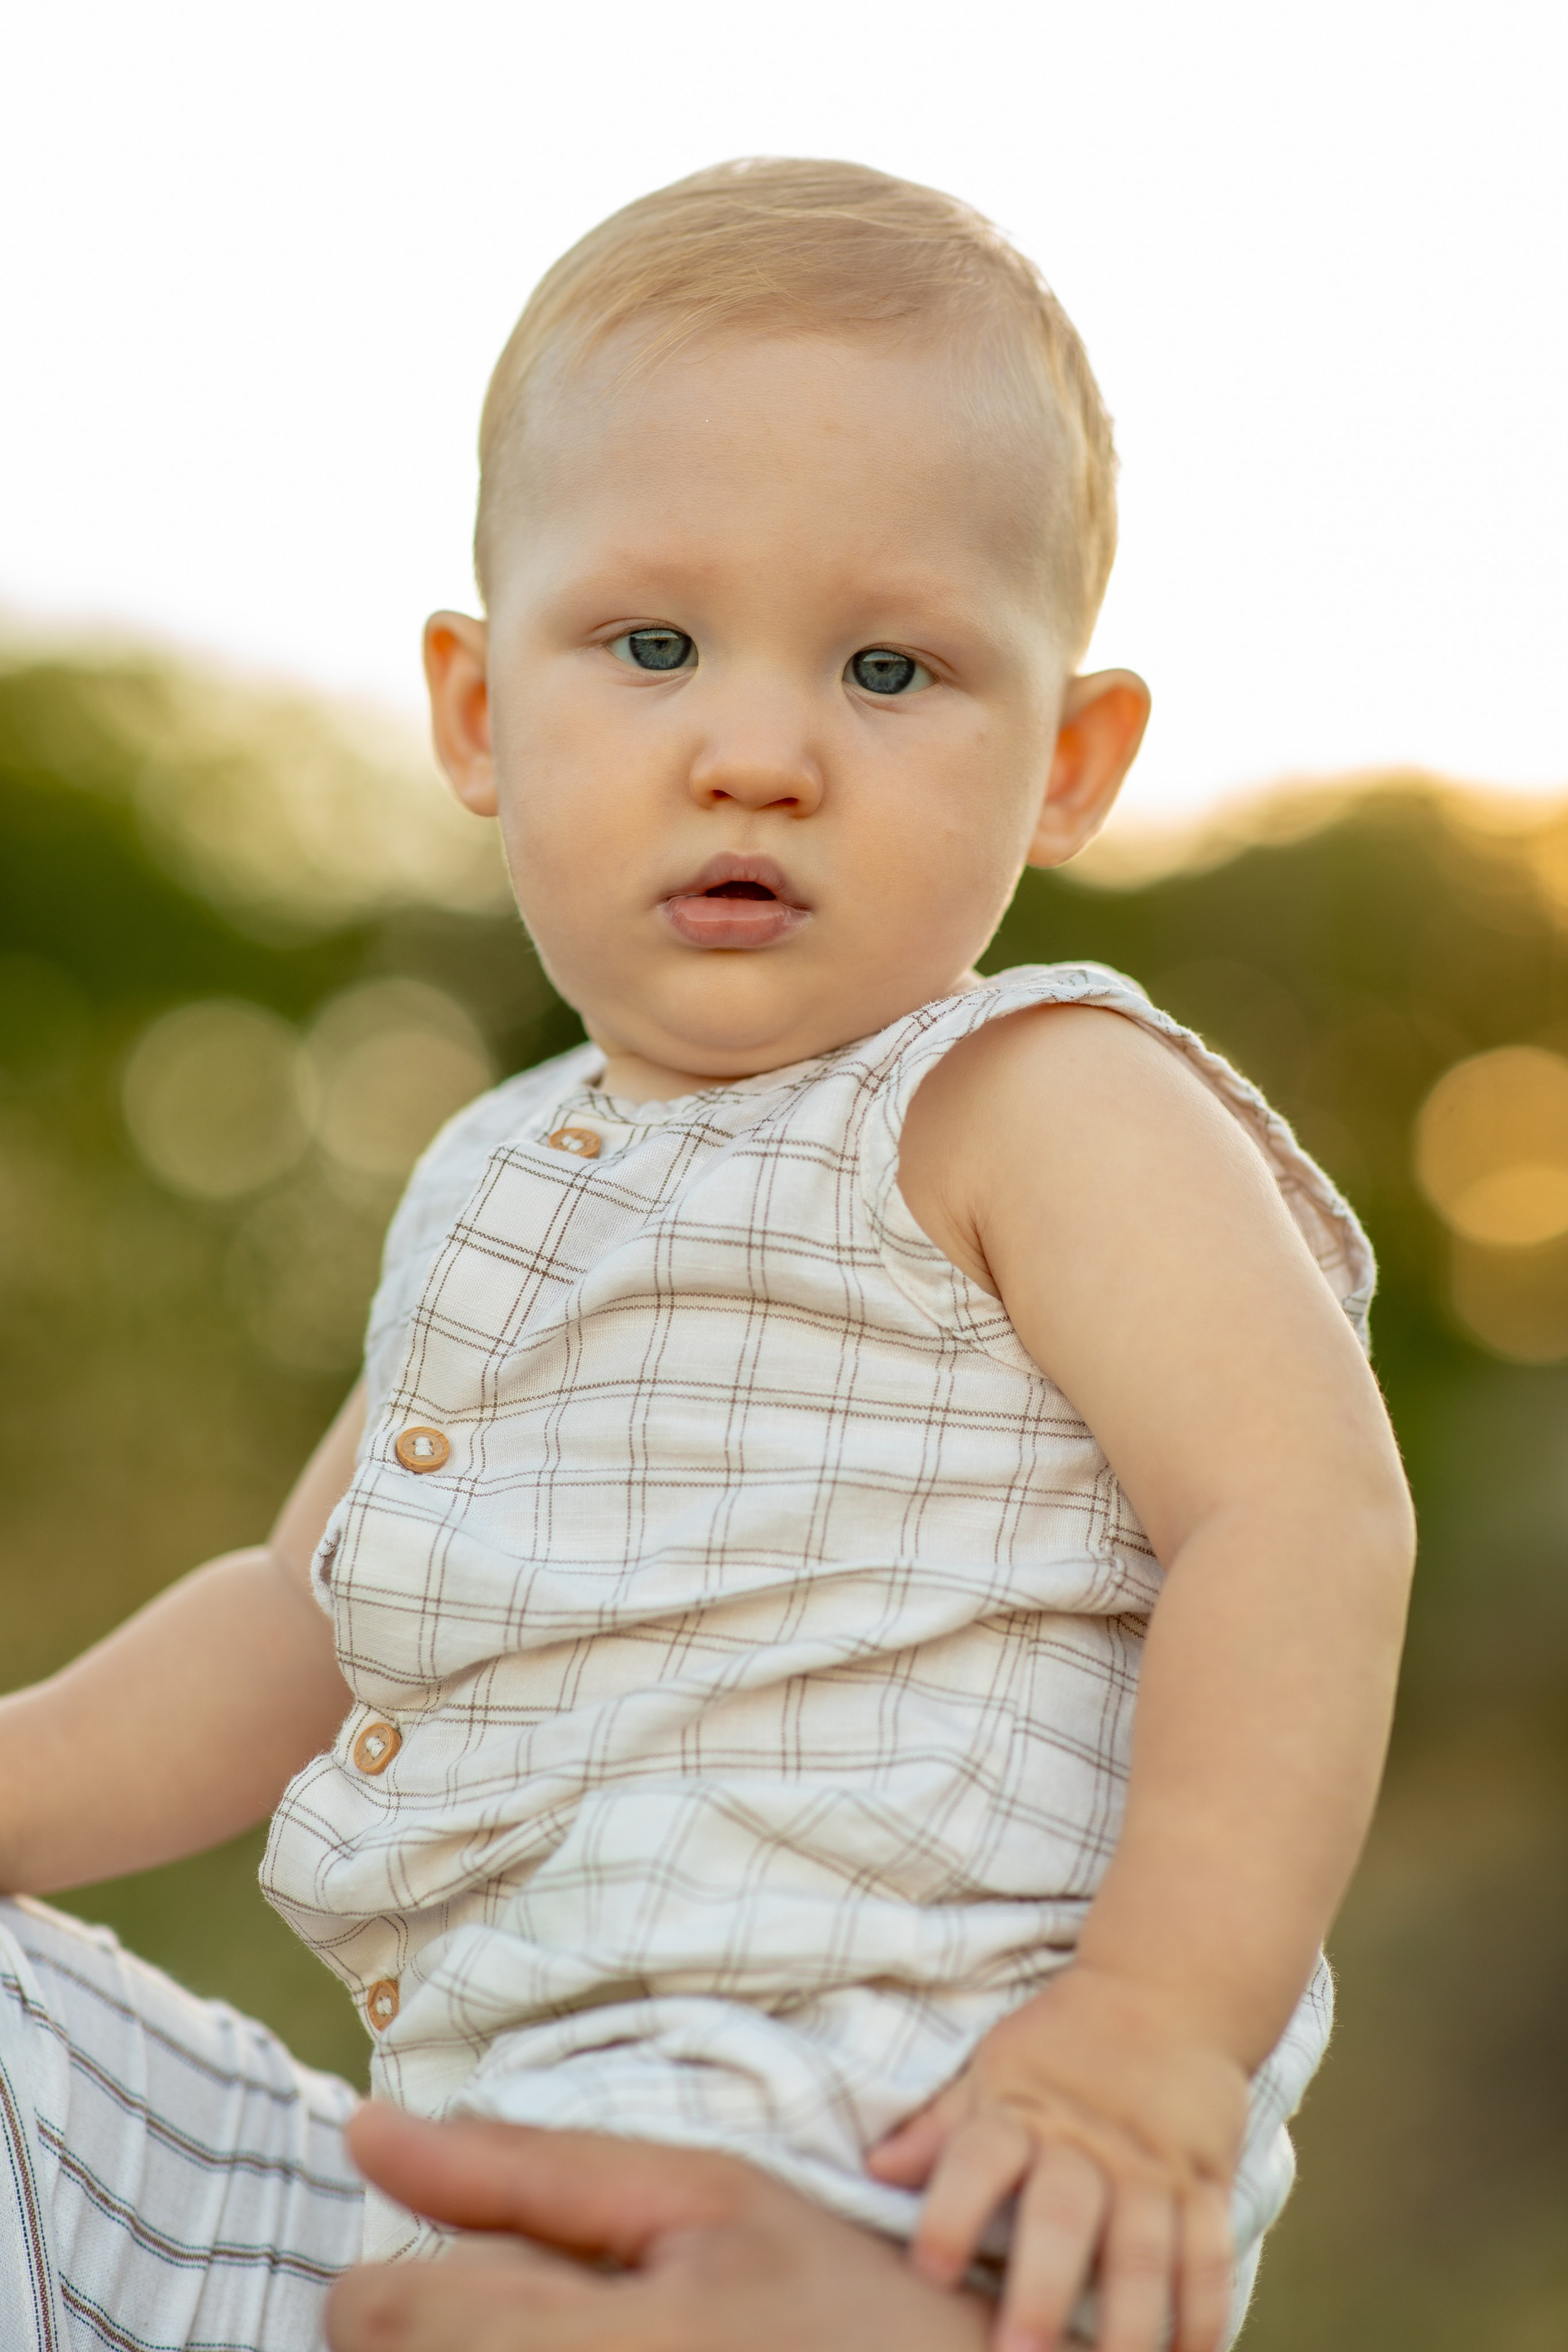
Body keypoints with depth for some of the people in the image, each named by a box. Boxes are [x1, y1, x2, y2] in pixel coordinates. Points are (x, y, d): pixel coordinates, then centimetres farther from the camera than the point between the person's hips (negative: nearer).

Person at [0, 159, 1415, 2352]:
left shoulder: (1041, 1102, -6)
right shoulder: (503, 1181, 19)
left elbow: (1303, 1516, -18)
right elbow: (306, 1615, 28)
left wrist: (1157, 2031, -29)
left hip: (857, 2139, -7)